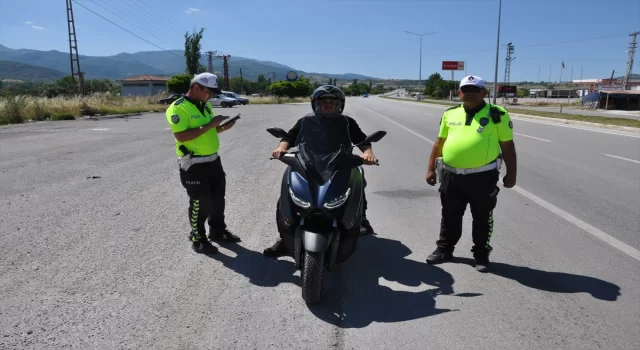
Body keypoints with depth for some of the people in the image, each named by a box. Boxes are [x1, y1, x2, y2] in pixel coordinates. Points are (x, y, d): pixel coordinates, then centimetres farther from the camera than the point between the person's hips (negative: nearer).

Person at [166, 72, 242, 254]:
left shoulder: (205, 105, 11)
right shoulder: (177, 108, -16)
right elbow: (181, 136, -26)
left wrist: (222, 127, 0)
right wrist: (208, 125, -26)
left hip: (213, 160, 8)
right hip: (194, 164, -8)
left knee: (218, 198, 17)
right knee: (199, 203, 1)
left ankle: (218, 231, 34)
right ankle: (197, 239, 17)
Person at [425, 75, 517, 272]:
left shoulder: (497, 115, -2)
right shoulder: (450, 114, 8)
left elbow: (508, 146, 1)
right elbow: (439, 143, 13)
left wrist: (511, 174, -1)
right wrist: (431, 168, 11)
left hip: (483, 177, -3)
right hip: (451, 175, 3)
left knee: (482, 219, 10)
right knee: (450, 217, 15)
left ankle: (481, 255, 26)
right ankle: (444, 249, 30)